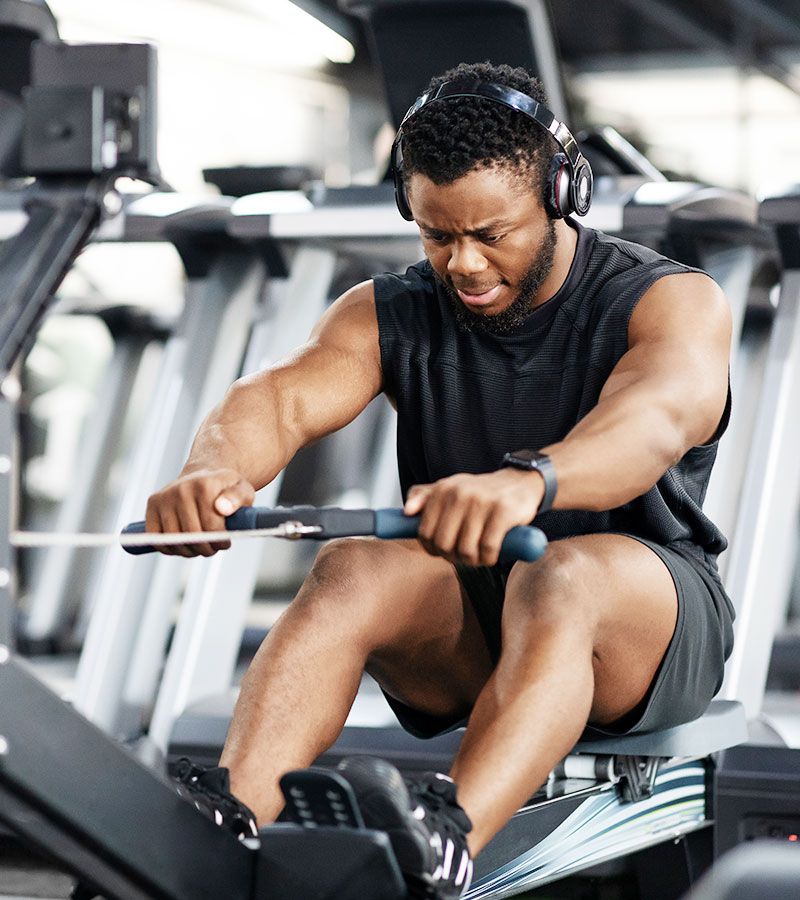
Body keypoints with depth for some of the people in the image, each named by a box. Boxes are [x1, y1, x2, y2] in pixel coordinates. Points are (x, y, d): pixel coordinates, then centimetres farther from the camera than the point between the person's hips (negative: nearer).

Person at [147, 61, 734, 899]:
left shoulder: (675, 302, -8)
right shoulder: (390, 314, 3)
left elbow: (655, 419, -32)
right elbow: (281, 397, -17)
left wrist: (529, 480, -55)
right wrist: (215, 469, -42)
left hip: (648, 618, -3)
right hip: (458, 635, 4)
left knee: (559, 580, -38)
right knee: (351, 569, -29)